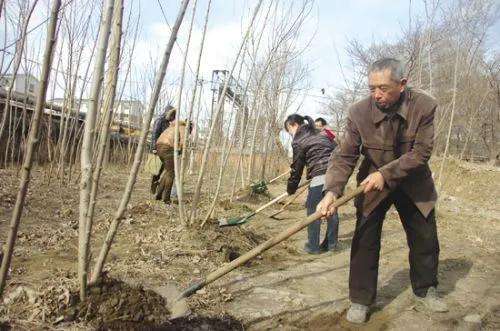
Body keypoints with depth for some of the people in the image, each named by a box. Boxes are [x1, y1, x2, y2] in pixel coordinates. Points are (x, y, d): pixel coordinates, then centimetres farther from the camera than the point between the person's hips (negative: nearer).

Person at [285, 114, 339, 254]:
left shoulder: (298, 142, 1)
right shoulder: (321, 134, 22)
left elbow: (297, 167, 5)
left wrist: (291, 188, 16)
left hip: (321, 176, -8)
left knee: (313, 210, 3)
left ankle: (313, 246, 7)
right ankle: (331, 243, 22)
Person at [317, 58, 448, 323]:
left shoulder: (424, 106, -20)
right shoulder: (359, 112, -22)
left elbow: (421, 152, -20)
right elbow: (344, 156, -21)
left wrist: (385, 173, -29)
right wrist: (332, 191, -35)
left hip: (413, 183, 2)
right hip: (373, 183, -1)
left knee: (425, 239, 13)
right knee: (365, 240, -4)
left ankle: (425, 291, 37)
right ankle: (360, 299, 11)